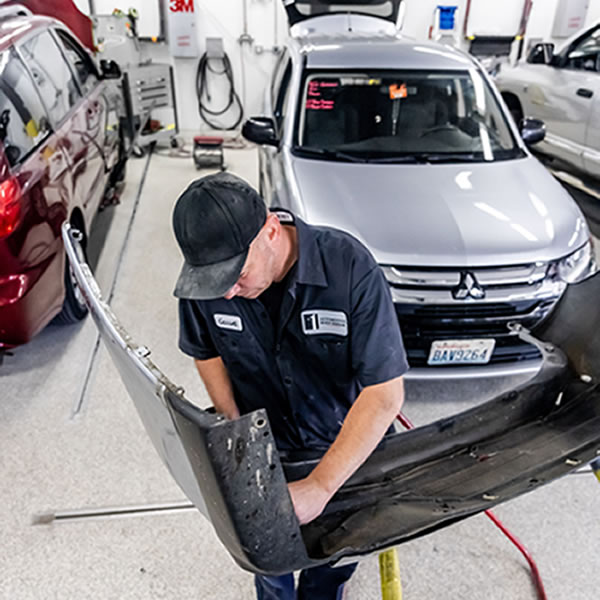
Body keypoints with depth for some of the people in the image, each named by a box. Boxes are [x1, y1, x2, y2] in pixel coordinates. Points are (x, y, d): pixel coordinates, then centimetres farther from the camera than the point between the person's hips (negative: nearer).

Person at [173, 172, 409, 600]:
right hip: (263, 452, 2)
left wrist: (320, 487, -34)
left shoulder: (351, 268, -33)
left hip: (345, 448, -2)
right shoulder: (205, 275, -21)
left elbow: (386, 393, -30)